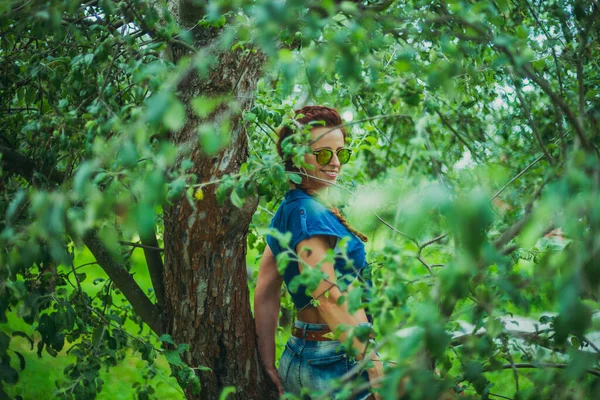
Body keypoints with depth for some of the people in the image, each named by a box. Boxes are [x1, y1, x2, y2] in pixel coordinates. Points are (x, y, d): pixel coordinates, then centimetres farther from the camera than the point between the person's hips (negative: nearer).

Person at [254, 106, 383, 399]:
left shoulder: (287, 210, 9)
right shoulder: (309, 212, -18)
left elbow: (266, 294, 10)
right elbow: (328, 296, -26)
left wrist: (270, 365, 11)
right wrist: (375, 365, -25)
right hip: (334, 364, -9)